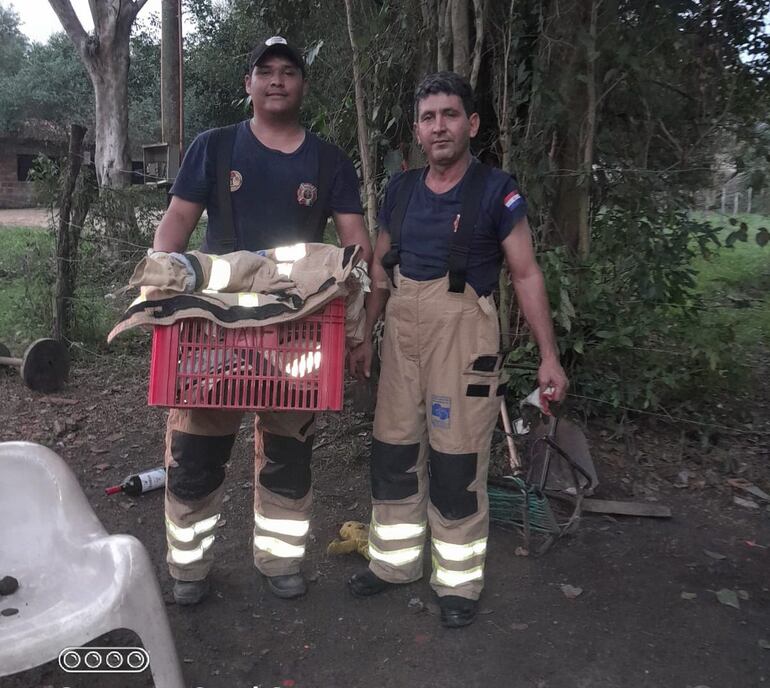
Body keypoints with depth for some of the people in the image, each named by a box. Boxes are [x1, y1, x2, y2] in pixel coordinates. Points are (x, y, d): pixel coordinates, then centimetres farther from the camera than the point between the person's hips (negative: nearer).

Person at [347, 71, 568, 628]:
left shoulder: (496, 191, -5)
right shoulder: (401, 189, 9)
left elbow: (527, 274, -4)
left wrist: (549, 355, -8)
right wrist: (365, 336, 16)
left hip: (463, 331, -5)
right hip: (403, 331, 5)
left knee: (457, 462, 0)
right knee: (393, 452, 11)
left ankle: (460, 581, 19)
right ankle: (395, 561, 30)